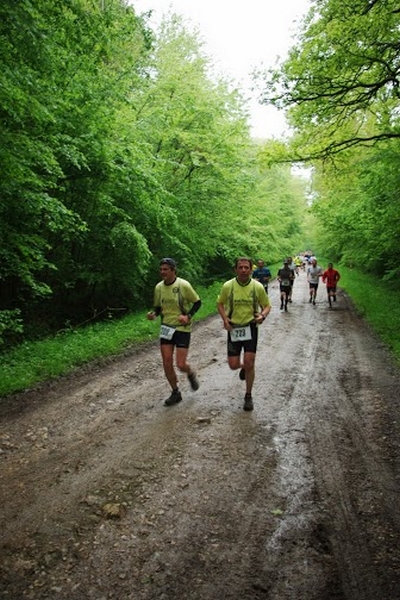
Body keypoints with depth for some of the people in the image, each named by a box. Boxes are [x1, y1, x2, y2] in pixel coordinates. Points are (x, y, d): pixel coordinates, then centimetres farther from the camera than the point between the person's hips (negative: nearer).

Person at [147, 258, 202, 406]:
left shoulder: (183, 285, -13)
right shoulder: (159, 287, 1)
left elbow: (197, 302, -3)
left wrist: (188, 316, -17)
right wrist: (153, 314, -8)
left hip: (182, 328, -4)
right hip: (166, 328, 5)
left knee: (181, 364, -7)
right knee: (167, 363, 2)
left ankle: (191, 374, 30)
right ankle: (175, 393, 22)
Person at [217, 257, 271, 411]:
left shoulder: (258, 287, -7)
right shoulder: (227, 286, -7)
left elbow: (267, 305, 5)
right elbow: (220, 303, 9)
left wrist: (263, 315, -17)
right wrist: (224, 318, -9)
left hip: (250, 327, -1)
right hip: (233, 328, 1)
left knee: (249, 364, -5)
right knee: (233, 365, 2)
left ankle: (248, 397, 16)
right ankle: (243, 367, 42)